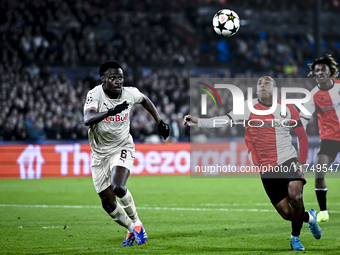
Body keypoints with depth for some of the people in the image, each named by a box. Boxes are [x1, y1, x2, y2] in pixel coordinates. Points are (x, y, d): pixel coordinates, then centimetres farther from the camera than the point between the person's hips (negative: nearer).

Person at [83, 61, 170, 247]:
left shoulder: (130, 94, -8)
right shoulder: (95, 95, -18)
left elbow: (145, 101, 17)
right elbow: (87, 120, -37)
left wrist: (160, 122, 12)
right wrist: (110, 112, -52)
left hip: (122, 148, -1)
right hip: (100, 153, 1)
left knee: (118, 187, -27)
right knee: (108, 203, 3)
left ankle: (136, 222, -3)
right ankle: (131, 229, 27)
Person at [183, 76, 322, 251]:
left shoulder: (287, 109, 2)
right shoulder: (249, 108, -1)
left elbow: (302, 136, 10)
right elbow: (225, 121, -12)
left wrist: (302, 162, 0)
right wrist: (198, 122, -25)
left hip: (288, 161, 0)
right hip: (267, 169, 0)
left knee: (295, 196, -25)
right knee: (286, 213, -3)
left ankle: (295, 237, 1)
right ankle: (309, 217, 34)